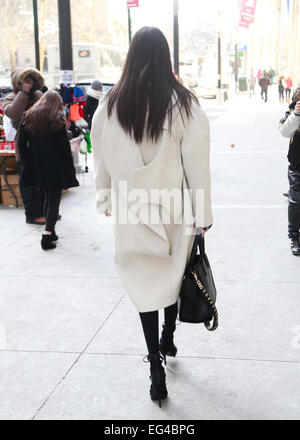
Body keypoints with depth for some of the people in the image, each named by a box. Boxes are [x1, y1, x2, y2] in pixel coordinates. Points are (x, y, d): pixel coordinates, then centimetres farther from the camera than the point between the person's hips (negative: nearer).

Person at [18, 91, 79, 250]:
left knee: (47, 198, 18)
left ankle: (50, 233, 23)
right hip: (55, 167, -4)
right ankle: (47, 235, -9)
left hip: (37, 166, 5)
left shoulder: (27, 117, 4)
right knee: (54, 201, 2)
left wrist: (27, 163, 12)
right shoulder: (58, 120, -9)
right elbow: (64, 146, -10)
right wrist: (70, 168, -3)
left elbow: (21, 144, 4)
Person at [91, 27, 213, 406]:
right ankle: (168, 341, 41)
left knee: (146, 280, 10)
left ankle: (156, 368, 11)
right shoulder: (183, 104, -12)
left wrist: (106, 199, 19)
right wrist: (203, 215, 0)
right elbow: (197, 164, -9)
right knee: (174, 273, 21)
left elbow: (102, 161, 4)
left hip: (132, 209, 0)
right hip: (175, 207, 0)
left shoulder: (110, 106, -6)